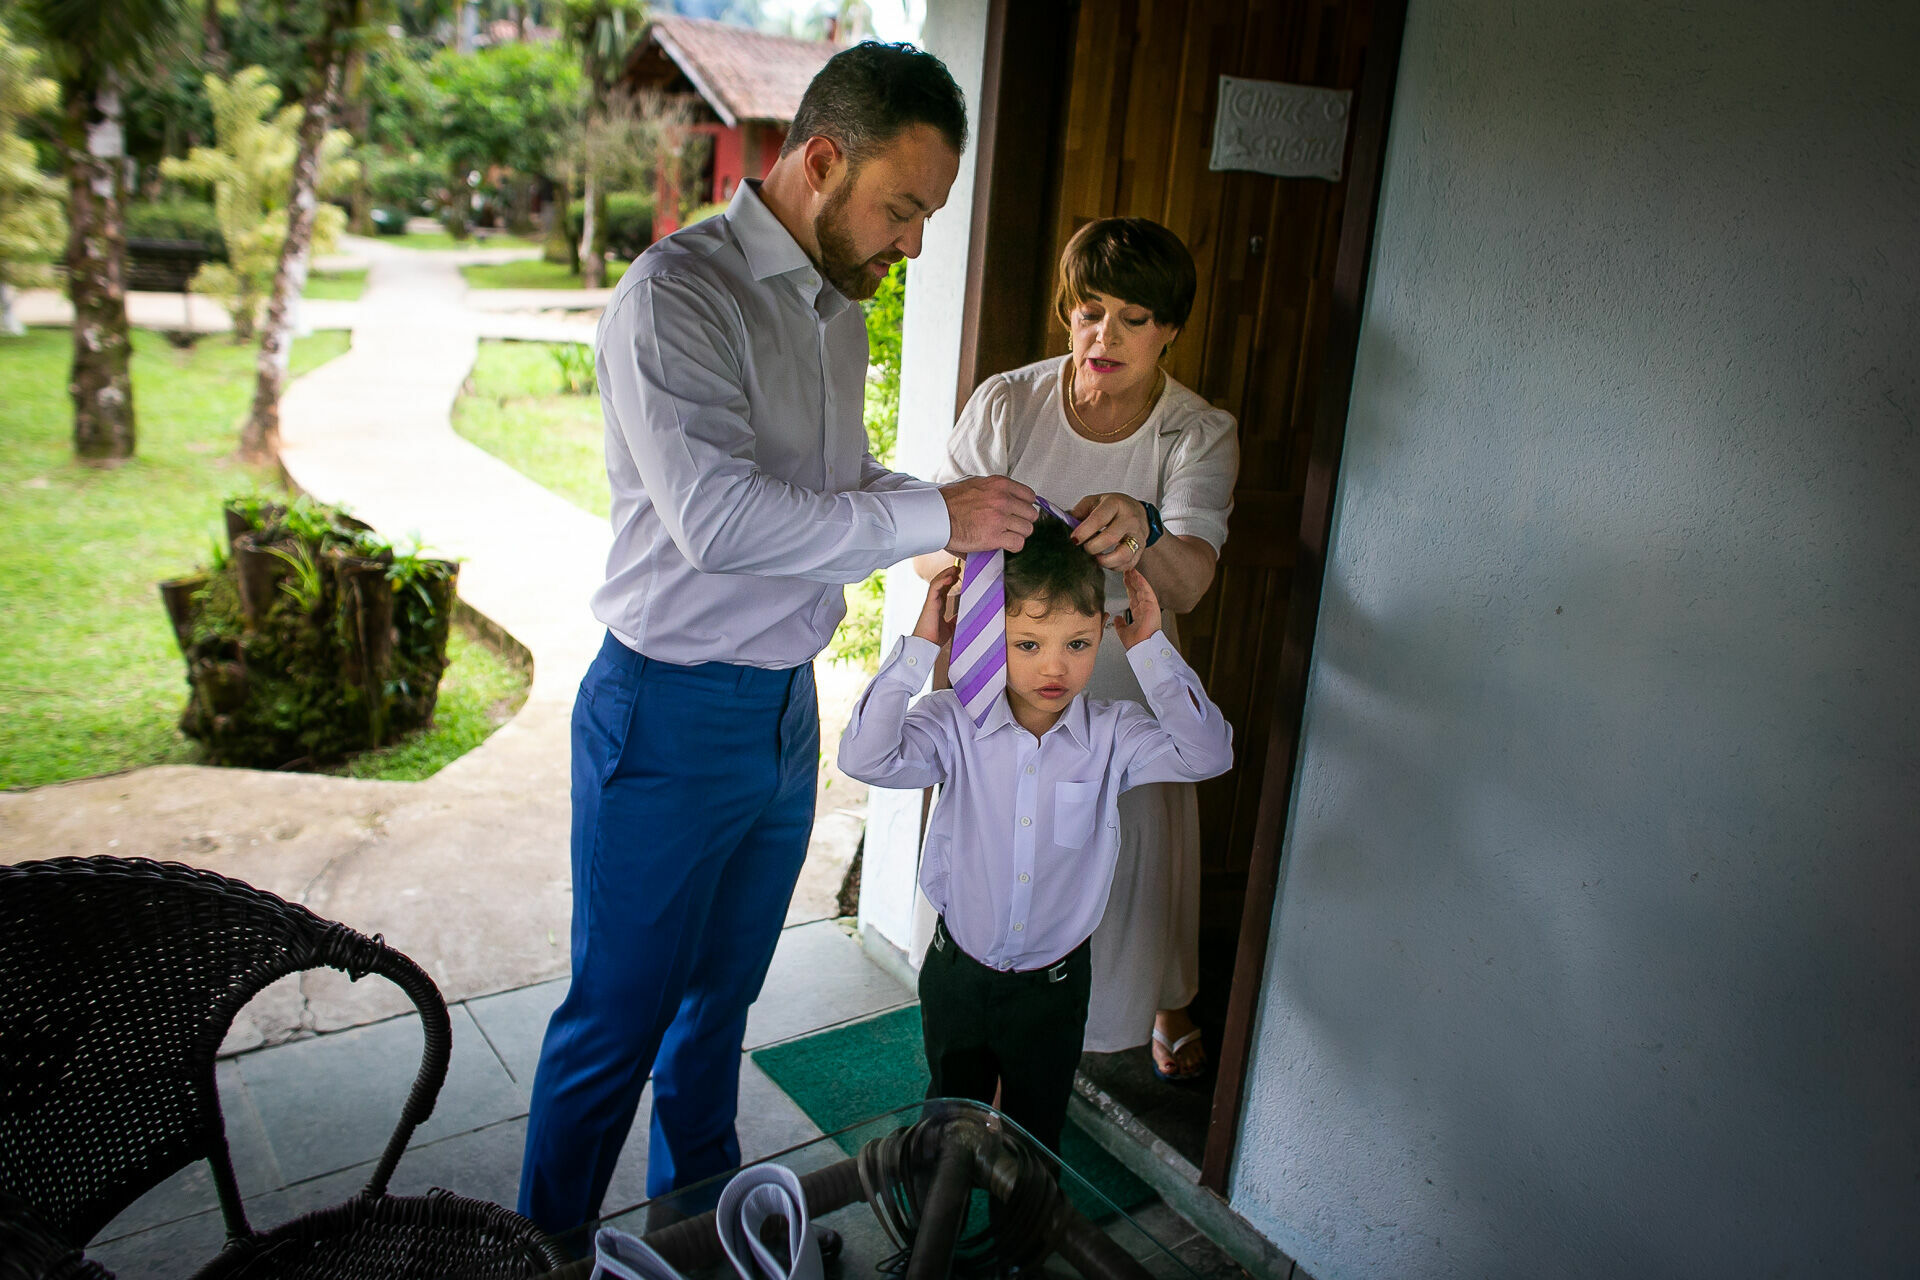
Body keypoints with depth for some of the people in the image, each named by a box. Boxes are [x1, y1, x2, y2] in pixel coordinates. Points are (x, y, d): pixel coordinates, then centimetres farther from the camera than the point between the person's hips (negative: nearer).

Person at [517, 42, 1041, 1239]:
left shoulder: (840, 312, 9)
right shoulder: (676, 295, -17)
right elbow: (719, 517, -28)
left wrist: (966, 512, 1)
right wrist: (934, 518, -23)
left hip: (787, 711, 8)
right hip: (671, 718, -7)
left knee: (723, 995, 23)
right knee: (617, 1017, 8)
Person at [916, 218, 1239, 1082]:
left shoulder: (1200, 436, -11)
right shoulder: (1006, 404, -9)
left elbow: (1189, 584, -27)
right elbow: (928, 541, -11)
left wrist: (1145, 531, -50)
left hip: (1124, 697, 0)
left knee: (1138, 858, 17)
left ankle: (1165, 1004, 50)